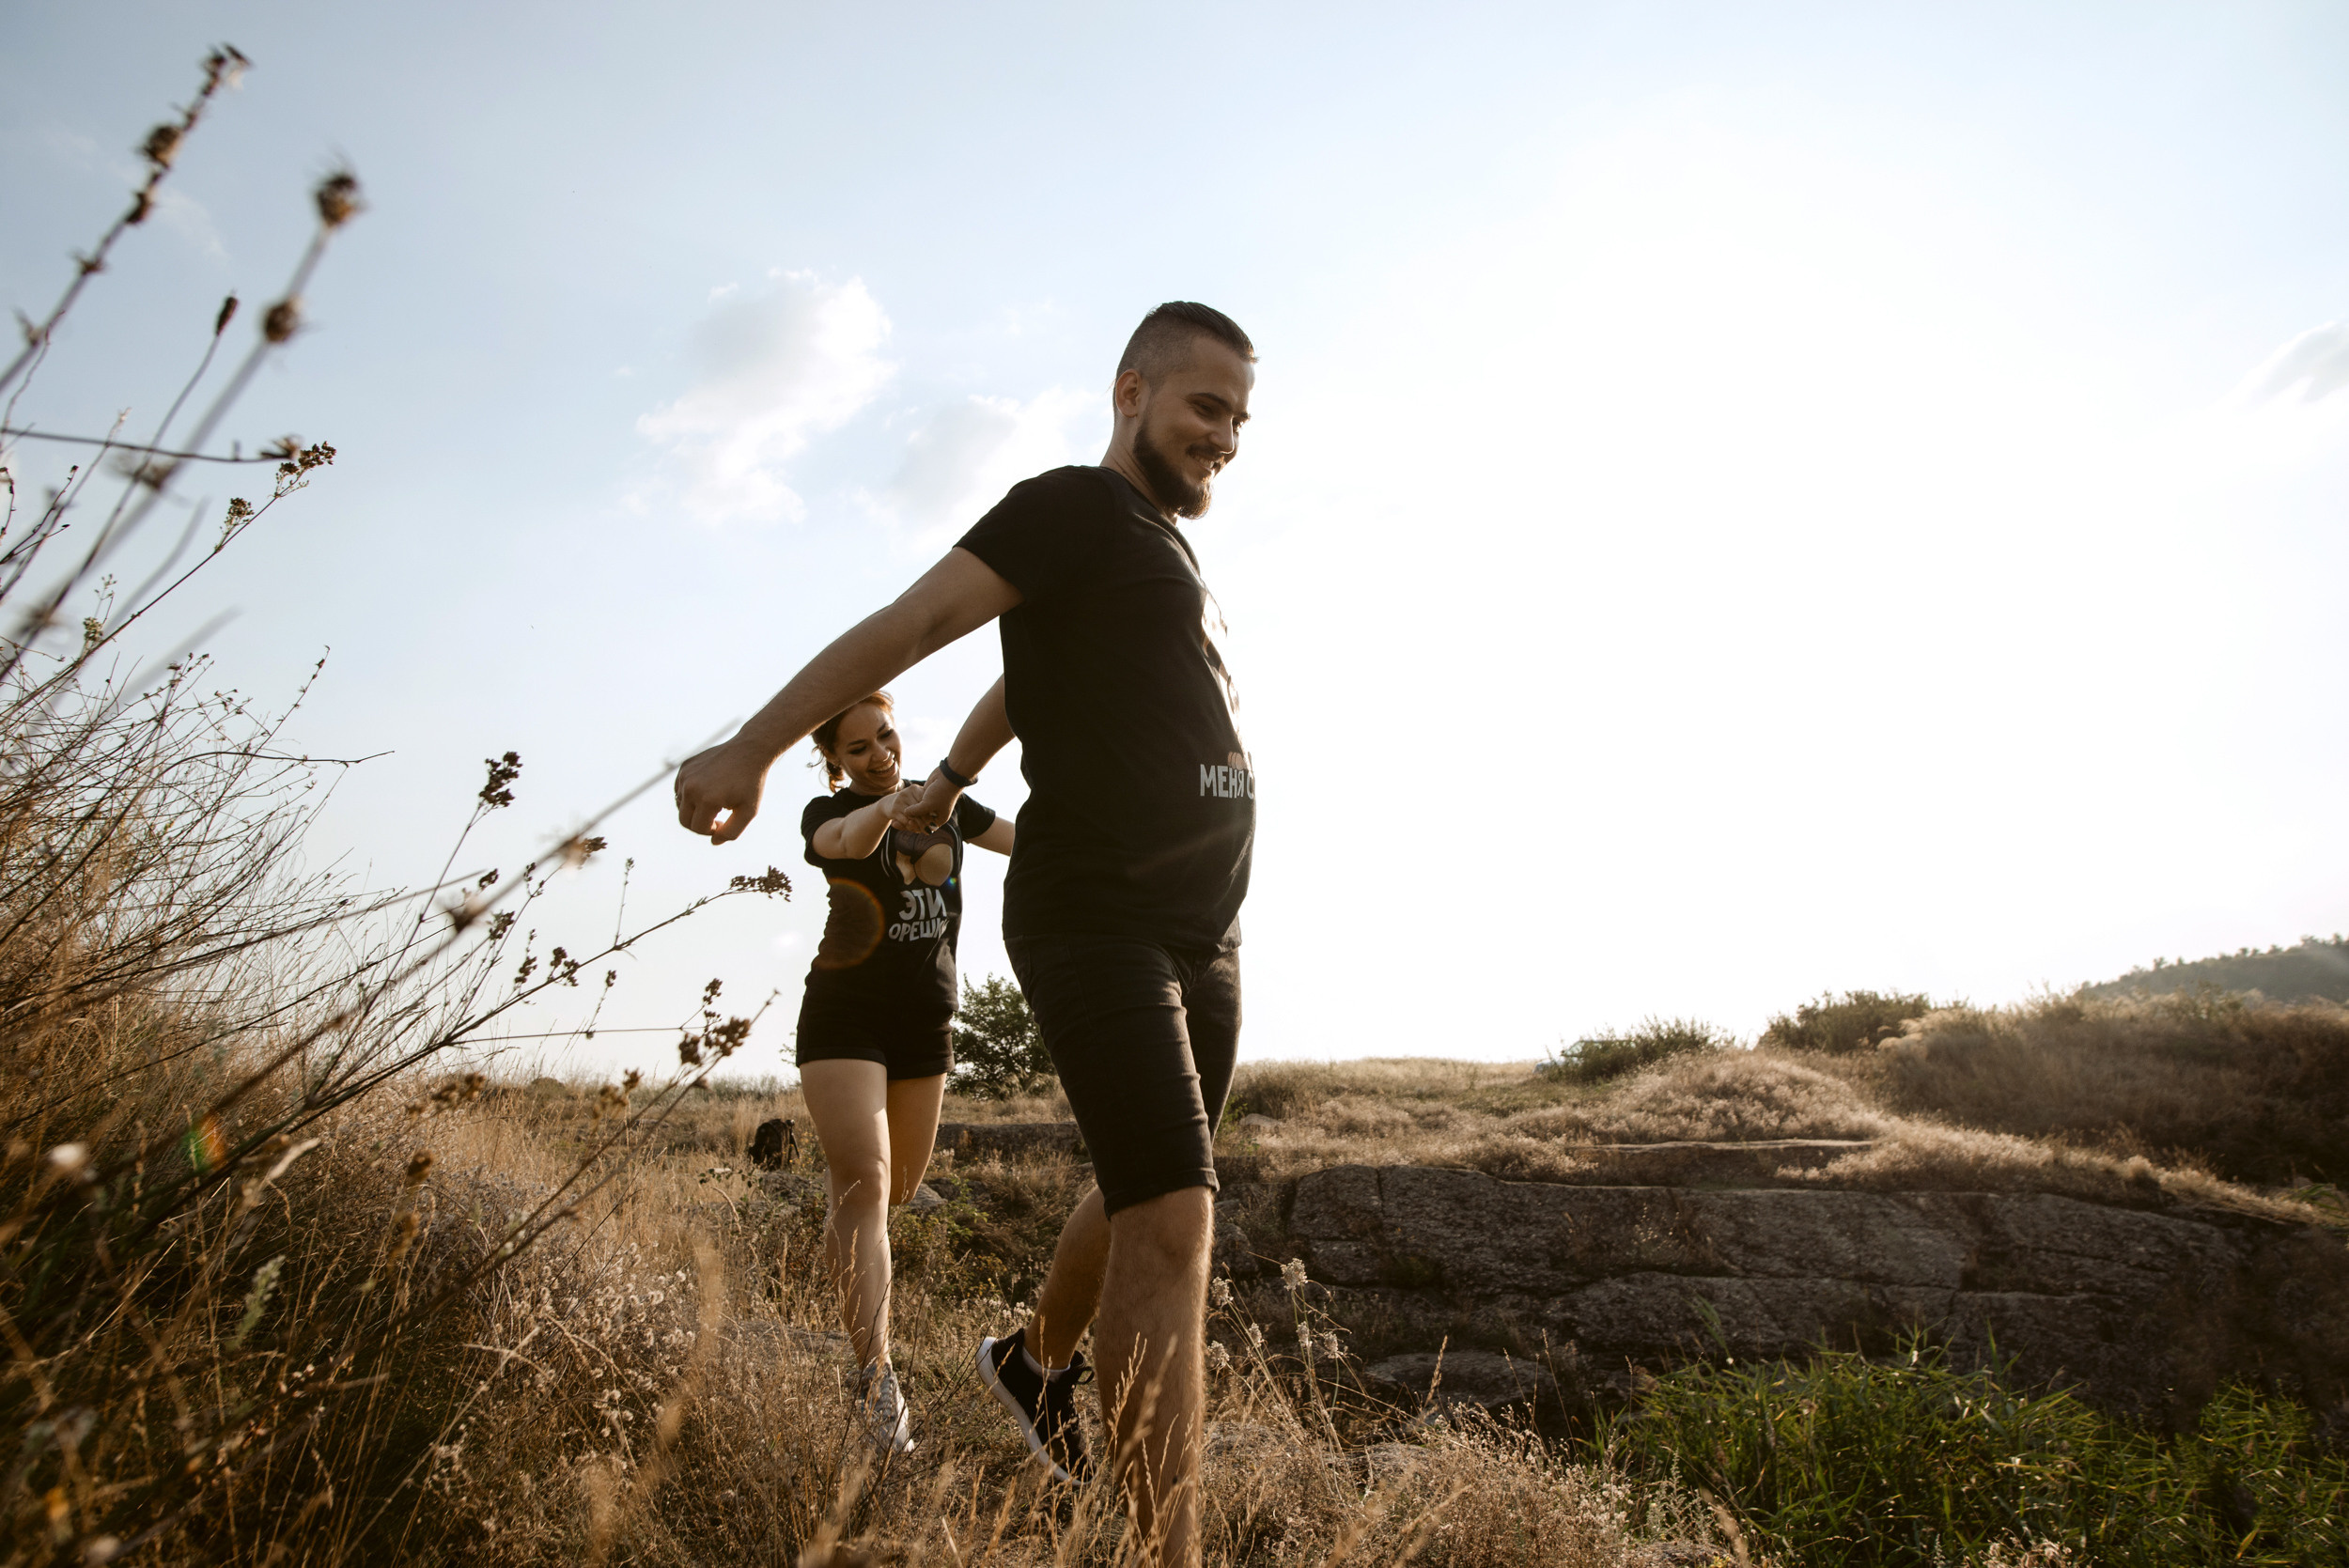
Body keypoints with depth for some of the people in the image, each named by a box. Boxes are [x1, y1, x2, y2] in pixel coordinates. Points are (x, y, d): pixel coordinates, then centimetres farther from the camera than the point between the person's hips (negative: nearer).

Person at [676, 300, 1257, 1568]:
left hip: (1201, 934, 9)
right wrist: (752, 748, -24)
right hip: (1093, 916, -9)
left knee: (1144, 1194, 19)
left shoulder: (1169, 552, 21)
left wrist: (948, 781, 41)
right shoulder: (1076, 510, -5)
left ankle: (1035, 1365, 45)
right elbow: (912, 621, -17)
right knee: (1173, 1219, -16)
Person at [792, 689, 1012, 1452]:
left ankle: (833, 1246, 50)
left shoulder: (945, 806, 6)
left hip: (927, 1022, 5)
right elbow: (848, 840, -32)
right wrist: (888, 806, -54)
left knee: (900, 1186, 15)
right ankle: (876, 1381, -18)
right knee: (864, 1184, -16)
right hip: (845, 1017, -4)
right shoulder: (827, 813, -7)